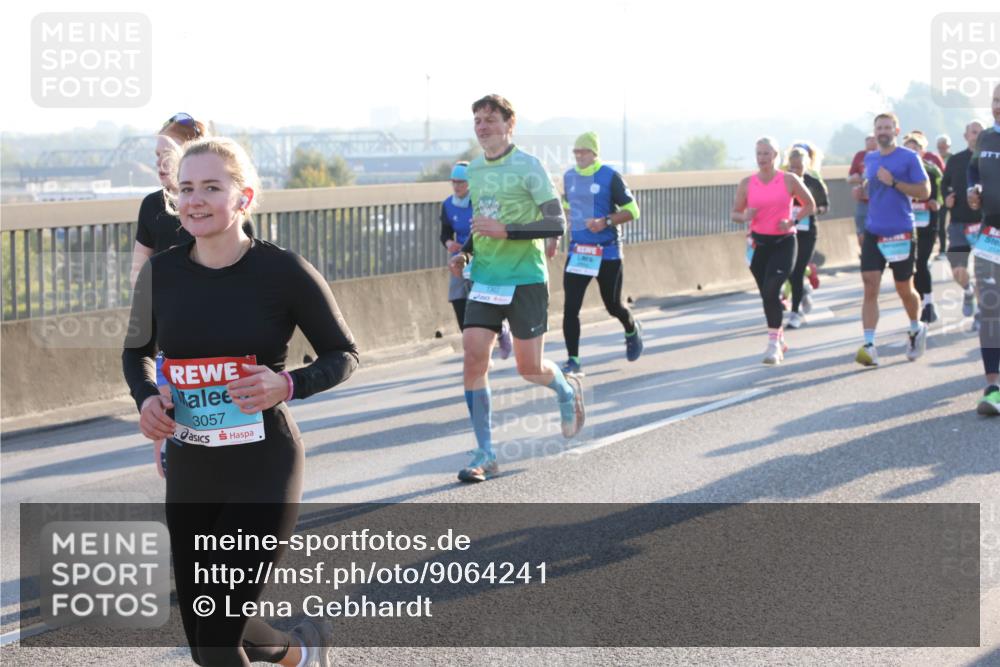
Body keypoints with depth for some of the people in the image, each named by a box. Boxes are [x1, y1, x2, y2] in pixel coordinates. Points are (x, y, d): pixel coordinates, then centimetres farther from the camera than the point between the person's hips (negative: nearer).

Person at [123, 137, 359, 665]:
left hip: (263, 468, -5)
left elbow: (343, 354, 0)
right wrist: (145, 399, -6)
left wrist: (288, 385, -20)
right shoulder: (160, 272, -1)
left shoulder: (284, 272, -12)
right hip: (189, 470, 5)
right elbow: (136, 352, 16)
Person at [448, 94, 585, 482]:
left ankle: (567, 389, 37)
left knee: (530, 368, 0)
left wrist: (505, 231, -23)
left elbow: (557, 225, -14)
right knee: (474, 358, -9)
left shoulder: (528, 167, -9)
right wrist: (465, 252, 8)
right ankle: (485, 455, -3)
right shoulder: (475, 170, 11)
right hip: (484, 280, 5)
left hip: (525, 279, -5)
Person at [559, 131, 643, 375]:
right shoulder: (569, 177, 7)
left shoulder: (610, 177, -9)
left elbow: (632, 211, -9)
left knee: (613, 306, 10)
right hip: (577, 252, 4)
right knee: (570, 307, -8)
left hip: (607, 254, -4)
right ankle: (573, 360, -2)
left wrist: (605, 222, -22)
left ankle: (632, 330, 43)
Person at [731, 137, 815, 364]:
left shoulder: (789, 180, -4)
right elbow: (735, 213, 9)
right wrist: (745, 217, -14)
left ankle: (773, 343, -12)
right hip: (759, 243, 3)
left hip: (784, 242, -3)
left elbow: (810, 205, 6)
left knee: (771, 292, -19)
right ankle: (779, 339, 30)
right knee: (767, 295, 10)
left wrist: (793, 221, -10)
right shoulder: (747, 184, 2)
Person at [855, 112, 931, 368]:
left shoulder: (909, 158, -5)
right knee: (870, 287, -9)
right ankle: (869, 345, -13)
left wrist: (893, 182, -19)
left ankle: (916, 329, 37)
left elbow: (924, 191, -10)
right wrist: (863, 189, 6)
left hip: (901, 232, -4)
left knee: (904, 289, 9)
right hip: (873, 232, 4)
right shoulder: (869, 159, 12)